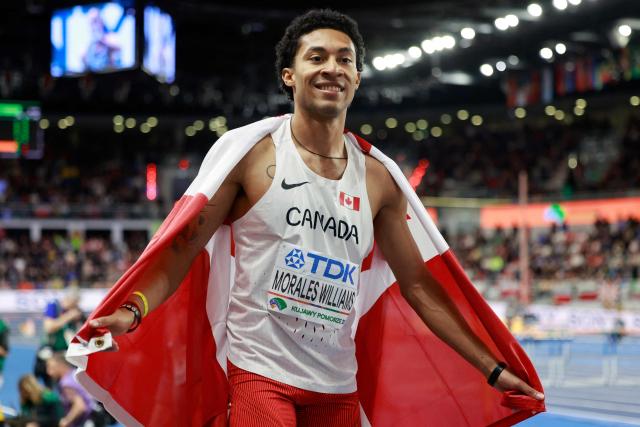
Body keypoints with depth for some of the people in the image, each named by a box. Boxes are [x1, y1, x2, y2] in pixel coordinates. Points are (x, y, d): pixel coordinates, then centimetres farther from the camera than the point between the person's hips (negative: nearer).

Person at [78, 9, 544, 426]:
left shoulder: (377, 180, 6)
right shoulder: (252, 154, -4)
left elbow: (418, 285, 12)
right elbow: (183, 247, -5)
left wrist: (493, 368, 11)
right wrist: (133, 310, -22)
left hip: (339, 386, 4)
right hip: (261, 372, -4)